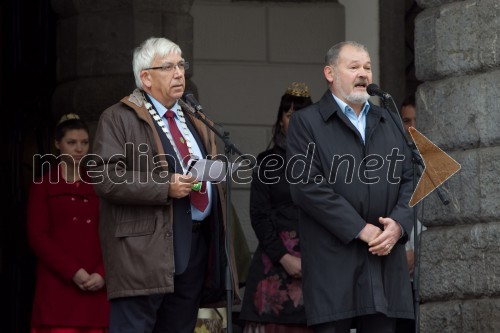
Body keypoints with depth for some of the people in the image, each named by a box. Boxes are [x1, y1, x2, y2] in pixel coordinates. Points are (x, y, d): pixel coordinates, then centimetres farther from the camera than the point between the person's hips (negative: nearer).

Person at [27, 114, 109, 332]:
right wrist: (73, 272, -12)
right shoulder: (43, 185, 10)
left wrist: (102, 274, -6)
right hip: (58, 286, -3)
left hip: (95, 287, 3)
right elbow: (37, 236, -1)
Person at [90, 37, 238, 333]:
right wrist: (166, 188, -18)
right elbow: (106, 178, -13)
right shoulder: (119, 119, -2)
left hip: (196, 244, 7)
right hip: (144, 249, -7)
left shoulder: (194, 119, 23)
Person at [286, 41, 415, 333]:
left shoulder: (388, 122, 21)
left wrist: (398, 224, -6)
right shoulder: (306, 122, 2)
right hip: (333, 262, -5)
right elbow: (307, 186, -9)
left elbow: (408, 180, 15)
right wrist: (361, 229, -13)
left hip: (385, 259, 5)